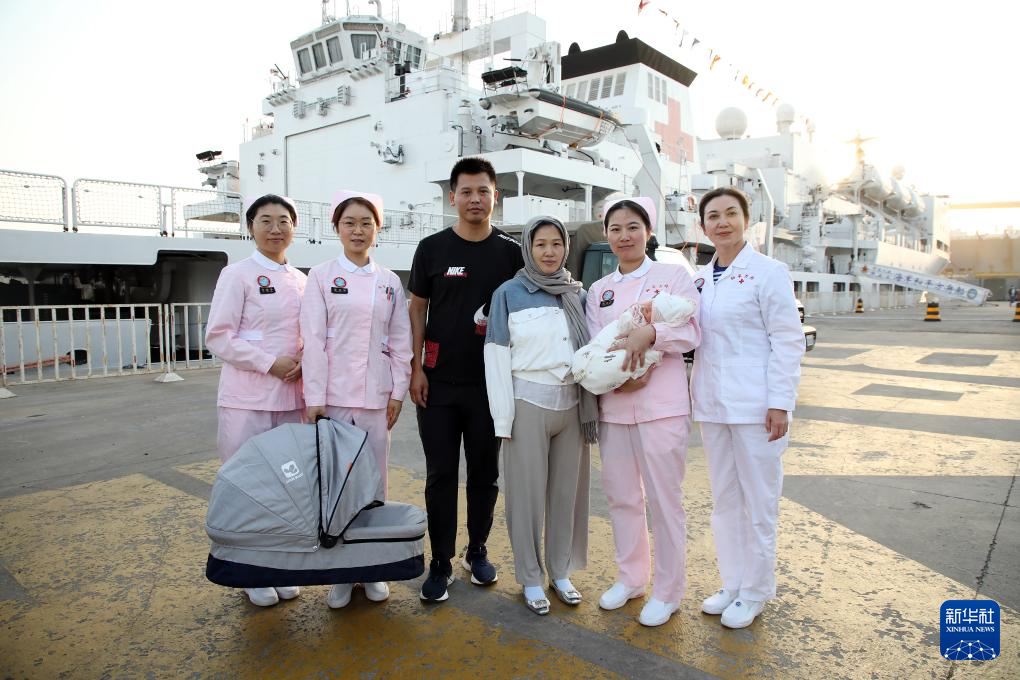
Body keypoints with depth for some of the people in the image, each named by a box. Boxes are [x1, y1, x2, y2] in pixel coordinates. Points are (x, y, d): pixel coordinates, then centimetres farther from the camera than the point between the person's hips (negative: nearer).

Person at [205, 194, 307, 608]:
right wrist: (271, 364, -16)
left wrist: (303, 363, -3)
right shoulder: (238, 274, -4)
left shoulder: (301, 280, 11)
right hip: (249, 399, -5)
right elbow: (218, 337, -10)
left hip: (292, 397, 5)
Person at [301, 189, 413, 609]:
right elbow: (313, 339, -5)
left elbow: (400, 341, 8)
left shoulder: (389, 282, 8)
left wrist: (398, 391, 3)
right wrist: (314, 397, -9)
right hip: (333, 396, -2)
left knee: (373, 481, 9)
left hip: (376, 396, 2)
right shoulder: (322, 276, 1)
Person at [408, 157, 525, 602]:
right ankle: (441, 562, 18)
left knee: (485, 473, 11)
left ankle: (477, 551, 30)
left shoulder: (511, 253, 5)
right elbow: (417, 309, 5)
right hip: (439, 382, 0)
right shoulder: (432, 248, 3)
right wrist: (416, 368, -2)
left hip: (490, 382, 1)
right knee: (440, 474, 4)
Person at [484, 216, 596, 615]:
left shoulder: (577, 295, 9)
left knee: (567, 490, 10)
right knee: (528, 492, 5)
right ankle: (530, 578, 21)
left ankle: (560, 572, 28)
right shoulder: (509, 293, -1)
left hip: (572, 404, 4)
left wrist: (592, 408, 4)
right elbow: (497, 357, -4)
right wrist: (503, 418, -8)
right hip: (529, 404, -3)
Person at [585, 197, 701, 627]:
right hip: (613, 406, 5)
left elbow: (691, 331, -7)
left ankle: (668, 591, 18)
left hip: (661, 406, -4)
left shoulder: (673, 275, 2)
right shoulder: (599, 290, 14)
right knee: (621, 495, 13)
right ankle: (630, 578, 31)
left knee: (664, 498, 1)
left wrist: (649, 333, -26)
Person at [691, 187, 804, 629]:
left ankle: (754, 592, 21)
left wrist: (780, 403, -14)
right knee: (724, 498, 15)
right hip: (712, 404, 6)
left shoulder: (768, 272, -7)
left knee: (758, 501, 5)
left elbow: (788, 341, -9)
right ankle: (732, 583, 30)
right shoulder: (700, 278, 10)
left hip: (755, 405, -6)